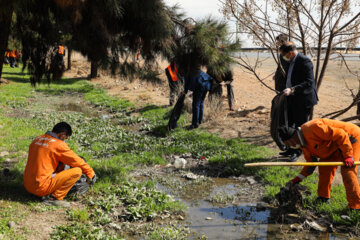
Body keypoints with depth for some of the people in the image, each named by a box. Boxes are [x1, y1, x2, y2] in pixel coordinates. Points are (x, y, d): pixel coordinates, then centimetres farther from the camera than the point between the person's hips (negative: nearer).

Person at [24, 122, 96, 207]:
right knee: (77, 171, -7)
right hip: (41, 187, -8)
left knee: (60, 164, 25)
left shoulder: (37, 139, 11)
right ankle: (54, 198, -8)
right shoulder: (59, 144, -11)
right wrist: (91, 174, 11)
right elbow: (77, 161, -4)